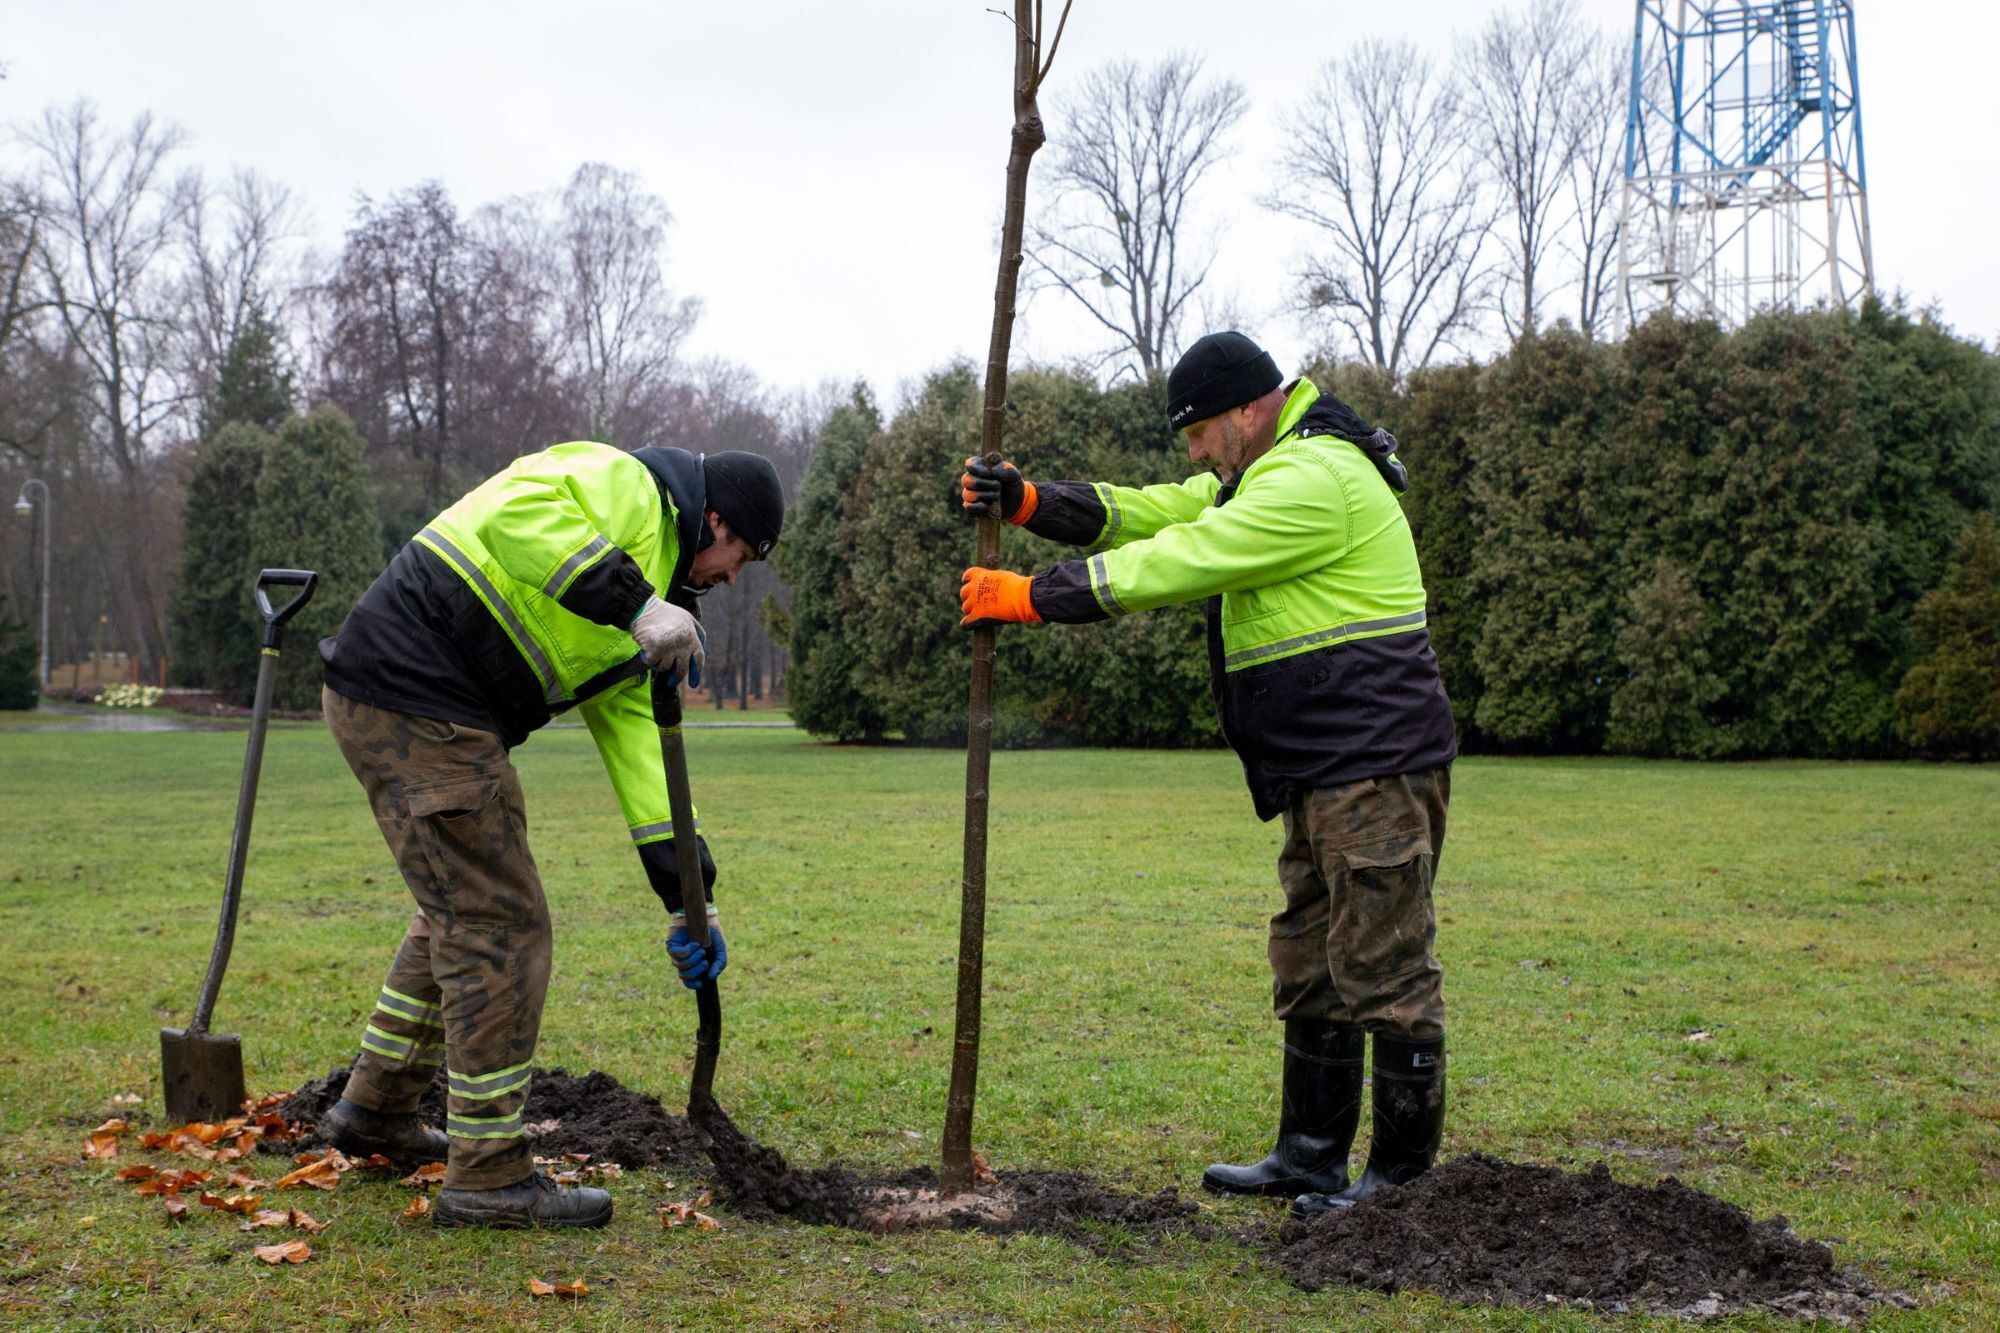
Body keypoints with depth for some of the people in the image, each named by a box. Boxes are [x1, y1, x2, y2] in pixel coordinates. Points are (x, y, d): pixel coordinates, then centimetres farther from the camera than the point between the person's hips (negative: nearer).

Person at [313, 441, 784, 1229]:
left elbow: (635, 733, 17)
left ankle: (375, 1110, 40)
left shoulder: (655, 586, 22)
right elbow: (515, 514, -27)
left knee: (461, 914, 25)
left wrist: (687, 897, 12)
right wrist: (634, 603, -28)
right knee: (501, 931, -5)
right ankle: (489, 1178, 4)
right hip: (416, 698, -11)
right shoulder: (626, 486, -5)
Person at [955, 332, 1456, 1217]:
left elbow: (1176, 564, -18)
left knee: (1384, 972, -4)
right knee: (1308, 968, 15)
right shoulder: (1270, 474, 19)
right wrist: (1026, 501, 1)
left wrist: (1030, 597, -13)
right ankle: (1310, 1158, 24)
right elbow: (1147, 514, 15)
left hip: (1377, 767, -11)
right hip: (1326, 776, 11)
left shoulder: (1316, 480, -16)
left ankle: (1404, 1176, 4)